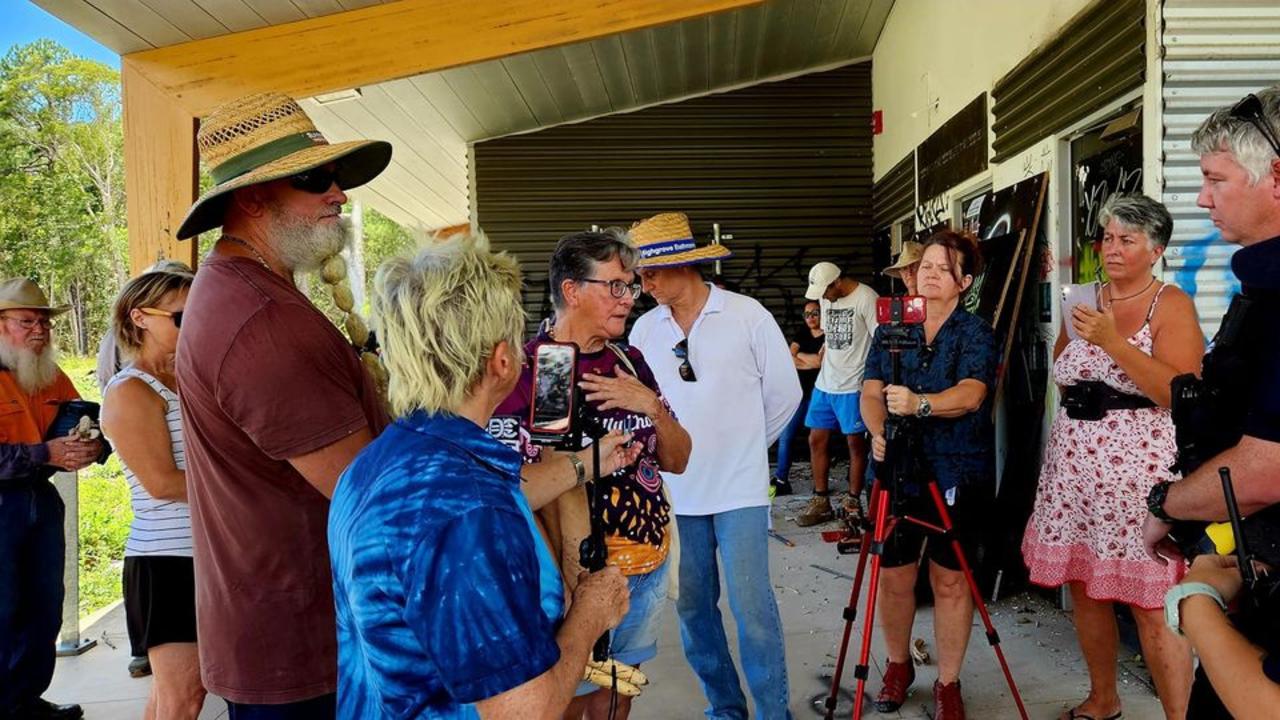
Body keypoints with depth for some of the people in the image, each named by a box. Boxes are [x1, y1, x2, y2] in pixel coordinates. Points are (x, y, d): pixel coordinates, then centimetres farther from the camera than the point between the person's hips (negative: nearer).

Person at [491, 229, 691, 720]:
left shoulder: (630, 362, 7)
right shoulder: (528, 370, -15)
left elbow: (677, 460, 8)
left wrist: (654, 406, -9)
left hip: (649, 566, 6)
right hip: (580, 574, -6)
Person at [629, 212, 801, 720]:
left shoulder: (747, 315, -6)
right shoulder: (644, 329, 2)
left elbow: (785, 393, 3)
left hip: (740, 491, -3)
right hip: (675, 493, 4)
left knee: (752, 607, -3)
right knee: (692, 608, 11)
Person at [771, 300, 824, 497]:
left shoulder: (828, 336, -3)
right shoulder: (801, 332, 13)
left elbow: (820, 360, -13)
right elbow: (789, 359, 2)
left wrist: (799, 355, 0)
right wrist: (811, 362, -10)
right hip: (799, 392, 5)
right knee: (785, 437, 1)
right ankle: (781, 480, 8)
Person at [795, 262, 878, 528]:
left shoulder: (866, 298, -12)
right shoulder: (826, 298, 11)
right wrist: (818, 359, 12)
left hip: (853, 385, -7)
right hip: (825, 383, 8)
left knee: (855, 443, 2)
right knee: (817, 440, 9)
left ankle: (853, 503, 13)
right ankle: (820, 501, 19)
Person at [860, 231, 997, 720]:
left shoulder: (975, 333, -1)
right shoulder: (890, 331, 10)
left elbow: (971, 394, -17)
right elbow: (871, 393, 2)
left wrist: (920, 403, -35)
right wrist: (879, 431, -19)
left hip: (957, 474, -3)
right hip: (899, 471, 3)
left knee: (949, 580, 4)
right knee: (894, 575, 8)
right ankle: (898, 665, 31)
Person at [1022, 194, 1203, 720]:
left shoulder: (1171, 305, -3)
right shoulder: (1085, 301, 13)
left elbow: (1179, 393, -17)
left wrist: (1112, 341, -21)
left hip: (1140, 469, -6)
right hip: (1074, 464, 6)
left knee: (1151, 605, -6)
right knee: (1083, 588, 11)